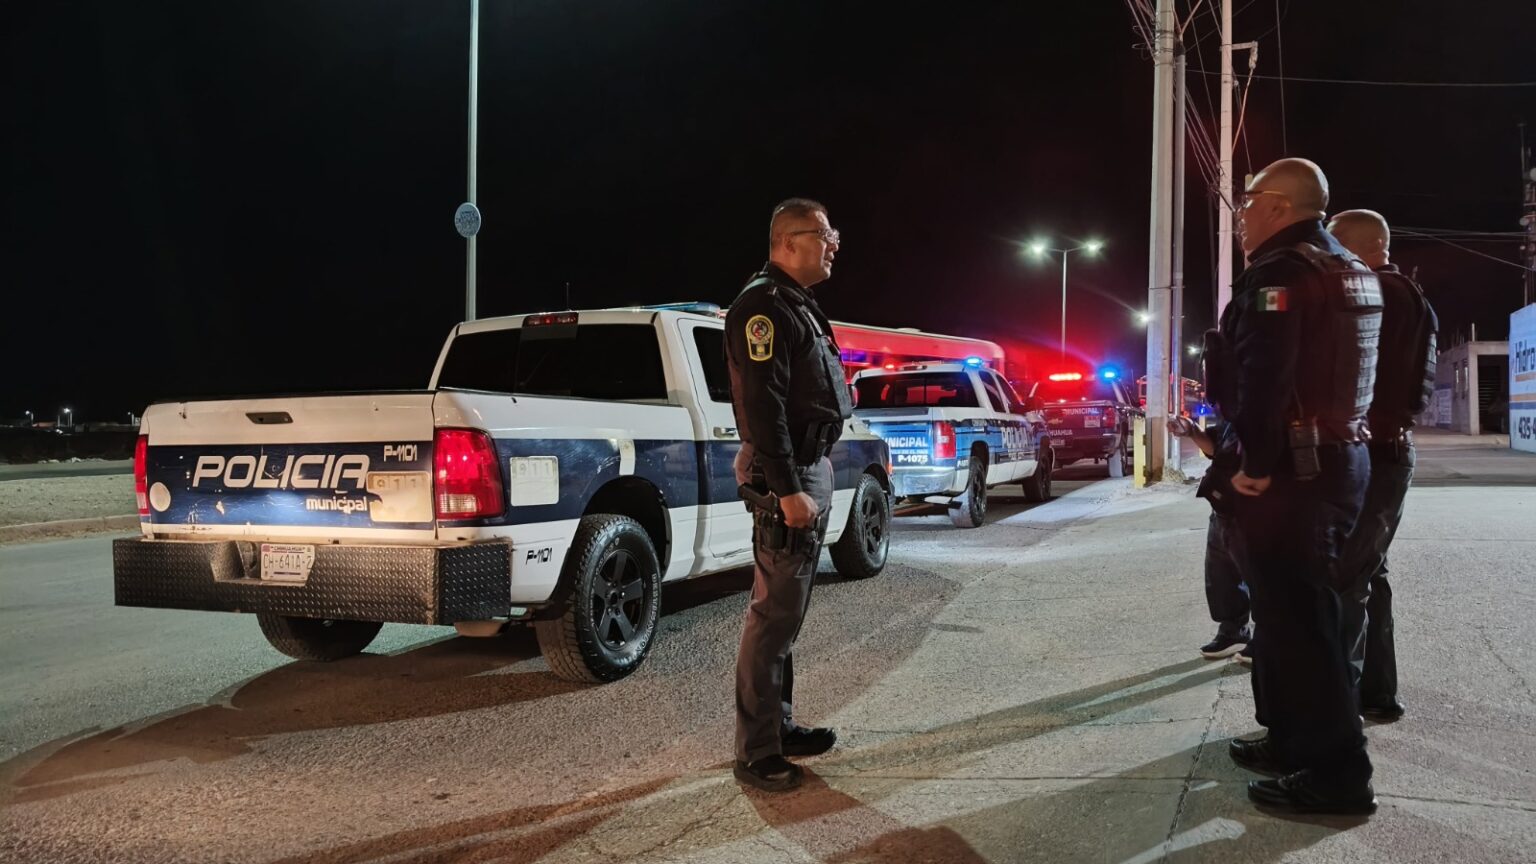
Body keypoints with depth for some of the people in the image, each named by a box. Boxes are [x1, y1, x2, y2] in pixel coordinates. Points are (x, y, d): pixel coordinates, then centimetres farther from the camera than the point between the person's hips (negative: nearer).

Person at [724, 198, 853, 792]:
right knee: (774, 614, -6)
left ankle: (780, 726, 27)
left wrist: (813, 478, 17)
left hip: (812, 468, 11)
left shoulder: (797, 304, 19)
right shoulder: (764, 305, -14)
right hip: (786, 475, -11)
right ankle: (755, 753, 2)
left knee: (788, 610, 16)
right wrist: (788, 489, -25)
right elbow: (762, 405, -22)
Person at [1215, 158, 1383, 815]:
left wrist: (1256, 464, -19)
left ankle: (1336, 775, 2)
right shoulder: (1354, 273, 17)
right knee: (1298, 610, 18)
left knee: (1296, 619, -4)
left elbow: (1263, 377, -25)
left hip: (1290, 469, -10)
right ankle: (1294, 741, 28)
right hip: (1343, 457, 10)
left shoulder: (1279, 270, -15)